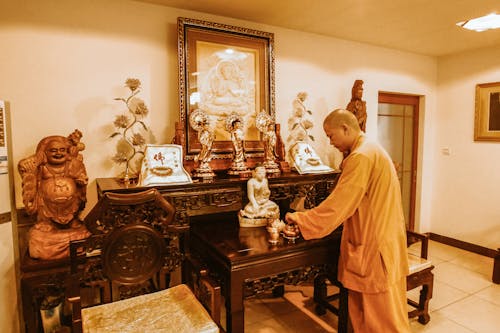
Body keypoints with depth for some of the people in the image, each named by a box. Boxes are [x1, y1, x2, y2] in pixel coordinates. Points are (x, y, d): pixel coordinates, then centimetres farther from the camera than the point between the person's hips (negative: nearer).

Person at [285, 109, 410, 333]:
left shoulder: (362, 157, -21)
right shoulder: (370, 150, 12)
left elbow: (337, 205, -22)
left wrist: (298, 218, -11)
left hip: (376, 248, -10)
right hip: (370, 241, 10)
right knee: (361, 311, 19)